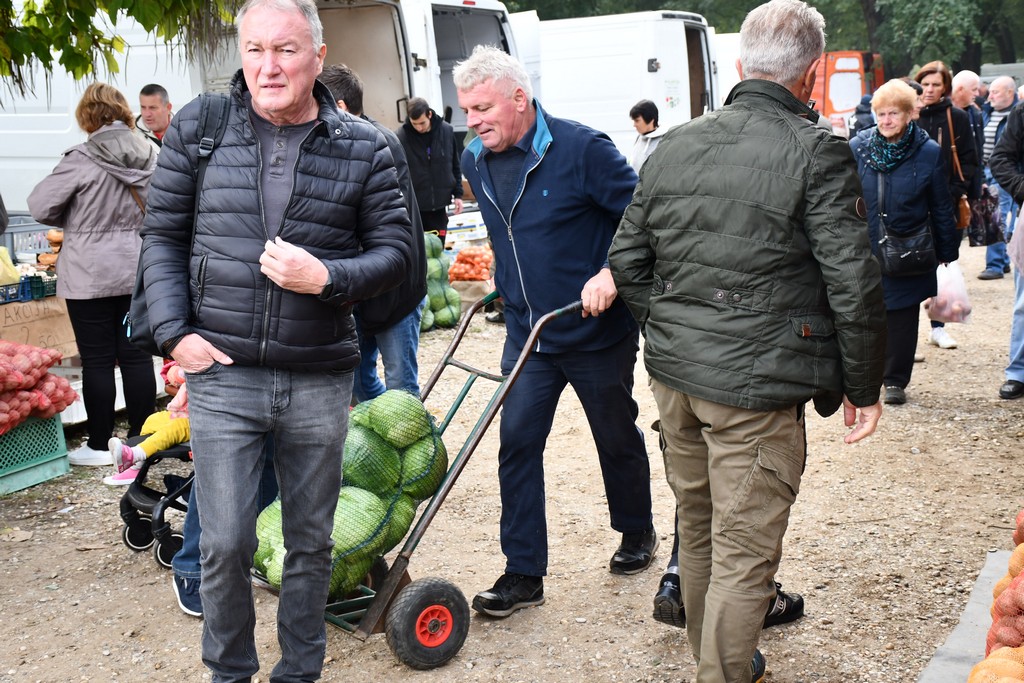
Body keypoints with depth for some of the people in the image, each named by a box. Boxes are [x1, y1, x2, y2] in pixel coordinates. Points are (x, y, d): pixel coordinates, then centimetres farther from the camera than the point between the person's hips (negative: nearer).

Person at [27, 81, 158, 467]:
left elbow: (41, 207, -7)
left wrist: (73, 221, 10)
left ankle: (99, 445, 12)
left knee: (97, 360, 3)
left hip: (90, 276, -4)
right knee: (137, 355, 10)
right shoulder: (152, 157, 1)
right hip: (139, 272, 5)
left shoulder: (82, 160, -14)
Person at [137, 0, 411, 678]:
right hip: (221, 372, 0)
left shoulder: (364, 147, 0)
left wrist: (327, 277, -16)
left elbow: (395, 250, 3)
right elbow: (163, 235, 7)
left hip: (320, 381, 1)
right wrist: (175, 331, -4)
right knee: (225, 544, 0)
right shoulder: (197, 127, 2)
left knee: (311, 541, 14)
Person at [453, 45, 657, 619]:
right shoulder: (476, 162, 3)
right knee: (517, 444, -1)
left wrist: (611, 273, -25)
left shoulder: (582, 149, -18)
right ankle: (524, 574, 7)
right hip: (527, 334, 5)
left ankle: (638, 534, 38)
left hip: (598, 331, -5)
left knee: (618, 438, 13)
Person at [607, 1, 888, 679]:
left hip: (674, 372, 7)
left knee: (697, 524, 23)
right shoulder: (816, 152, -12)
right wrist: (864, 386, -2)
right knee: (744, 552, 4)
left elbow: (626, 259, 10)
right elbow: (853, 284, -14)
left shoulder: (675, 144, 6)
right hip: (757, 383, -7)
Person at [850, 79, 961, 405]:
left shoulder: (929, 152, -4)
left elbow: (942, 208, 3)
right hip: (864, 250, 1)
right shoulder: (857, 148, -3)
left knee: (902, 317, 8)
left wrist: (947, 252, 5)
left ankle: (896, 380, 21)